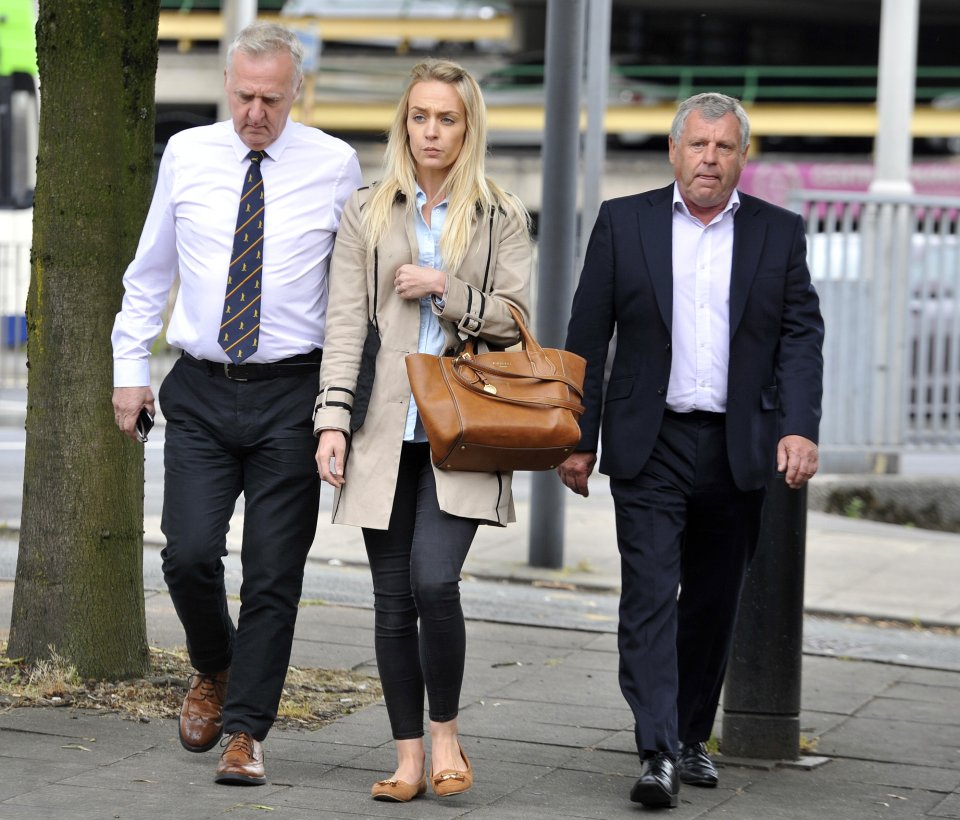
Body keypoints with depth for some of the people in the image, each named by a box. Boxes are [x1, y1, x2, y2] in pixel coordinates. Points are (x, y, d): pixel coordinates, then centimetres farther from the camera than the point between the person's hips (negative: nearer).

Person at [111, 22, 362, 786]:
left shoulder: (334, 166, -1)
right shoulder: (186, 155, 4)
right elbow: (150, 271, 14)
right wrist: (130, 366, 10)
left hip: (291, 394, -1)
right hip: (201, 391, 2)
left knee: (274, 574, 0)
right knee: (189, 553, -8)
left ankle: (246, 732, 11)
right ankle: (214, 670, 22)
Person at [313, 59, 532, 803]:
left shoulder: (501, 218, 7)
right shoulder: (368, 214, 10)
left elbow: (516, 319, 4)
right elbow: (346, 323, 4)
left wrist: (447, 290, -9)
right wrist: (334, 419, -4)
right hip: (386, 433, 2)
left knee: (434, 581, -17)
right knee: (393, 600, 2)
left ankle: (446, 735, 2)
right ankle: (409, 757, 10)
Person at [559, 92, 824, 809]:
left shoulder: (780, 233, 7)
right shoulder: (624, 223, 4)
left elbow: (803, 336, 2)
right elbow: (588, 338, 4)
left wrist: (799, 429, -12)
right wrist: (579, 439, 0)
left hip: (739, 451, 2)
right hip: (651, 448, -2)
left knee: (715, 602, 10)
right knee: (651, 596, -11)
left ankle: (693, 735, 25)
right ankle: (659, 753, -14)